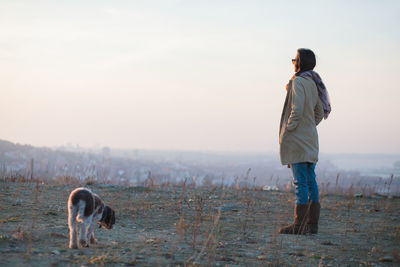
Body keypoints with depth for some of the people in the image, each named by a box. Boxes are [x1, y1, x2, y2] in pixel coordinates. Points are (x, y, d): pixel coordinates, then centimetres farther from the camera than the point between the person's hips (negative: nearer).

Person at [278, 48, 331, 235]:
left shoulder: (298, 82, -13)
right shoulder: (313, 83, 13)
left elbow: (297, 110, -21)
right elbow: (320, 112, 17)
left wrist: (287, 132, -13)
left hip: (297, 140, -9)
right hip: (310, 139, 9)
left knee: (300, 182, -9)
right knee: (310, 180, 9)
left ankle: (299, 224, -8)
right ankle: (312, 224, 11)